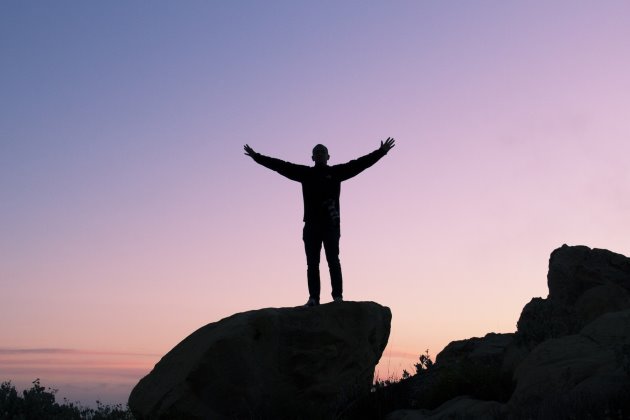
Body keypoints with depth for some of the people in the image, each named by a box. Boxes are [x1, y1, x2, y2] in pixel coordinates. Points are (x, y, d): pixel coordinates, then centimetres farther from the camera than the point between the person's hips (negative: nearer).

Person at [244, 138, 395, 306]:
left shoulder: (336, 172, 10)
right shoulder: (305, 173, 14)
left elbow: (359, 164, 5)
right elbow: (281, 166, 14)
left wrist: (381, 152, -1)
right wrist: (257, 157, 14)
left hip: (331, 224, -2)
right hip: (311, 225, 2)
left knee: (333, 261, -5)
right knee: (312, 263, 1)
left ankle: (338, 296, -4)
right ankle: (313, 298, 1)